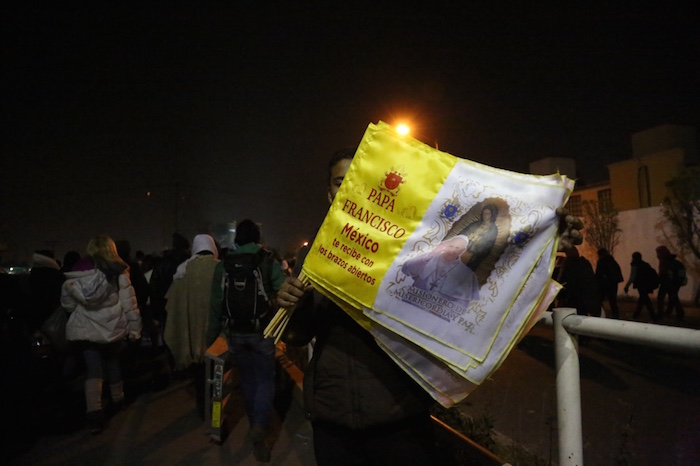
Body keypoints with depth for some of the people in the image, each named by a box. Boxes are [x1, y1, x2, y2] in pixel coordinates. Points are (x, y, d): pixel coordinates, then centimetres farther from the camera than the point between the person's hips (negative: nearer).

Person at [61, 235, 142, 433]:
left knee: (93, 370, 2)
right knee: (113, 364, 20)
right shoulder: (118, 272, -4)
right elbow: (128, 301, -6)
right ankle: (117, 400, 35)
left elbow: (67, 301, 4)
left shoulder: (78, 271, 0)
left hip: (85, 328, 0)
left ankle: (94, 414, -8)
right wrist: (134, 326, -1)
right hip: (111, 326, 0)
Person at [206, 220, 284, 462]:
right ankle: (259, 427, -11)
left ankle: (254, 424, 31)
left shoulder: (223, 265, -1)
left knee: (248, 379, 19)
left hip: (235, 333, 3)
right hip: (261, 332, -3)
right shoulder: (268, 262, -8)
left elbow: (216, 304, 1)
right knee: (265, 380, 7)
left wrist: (212, 335, 11)